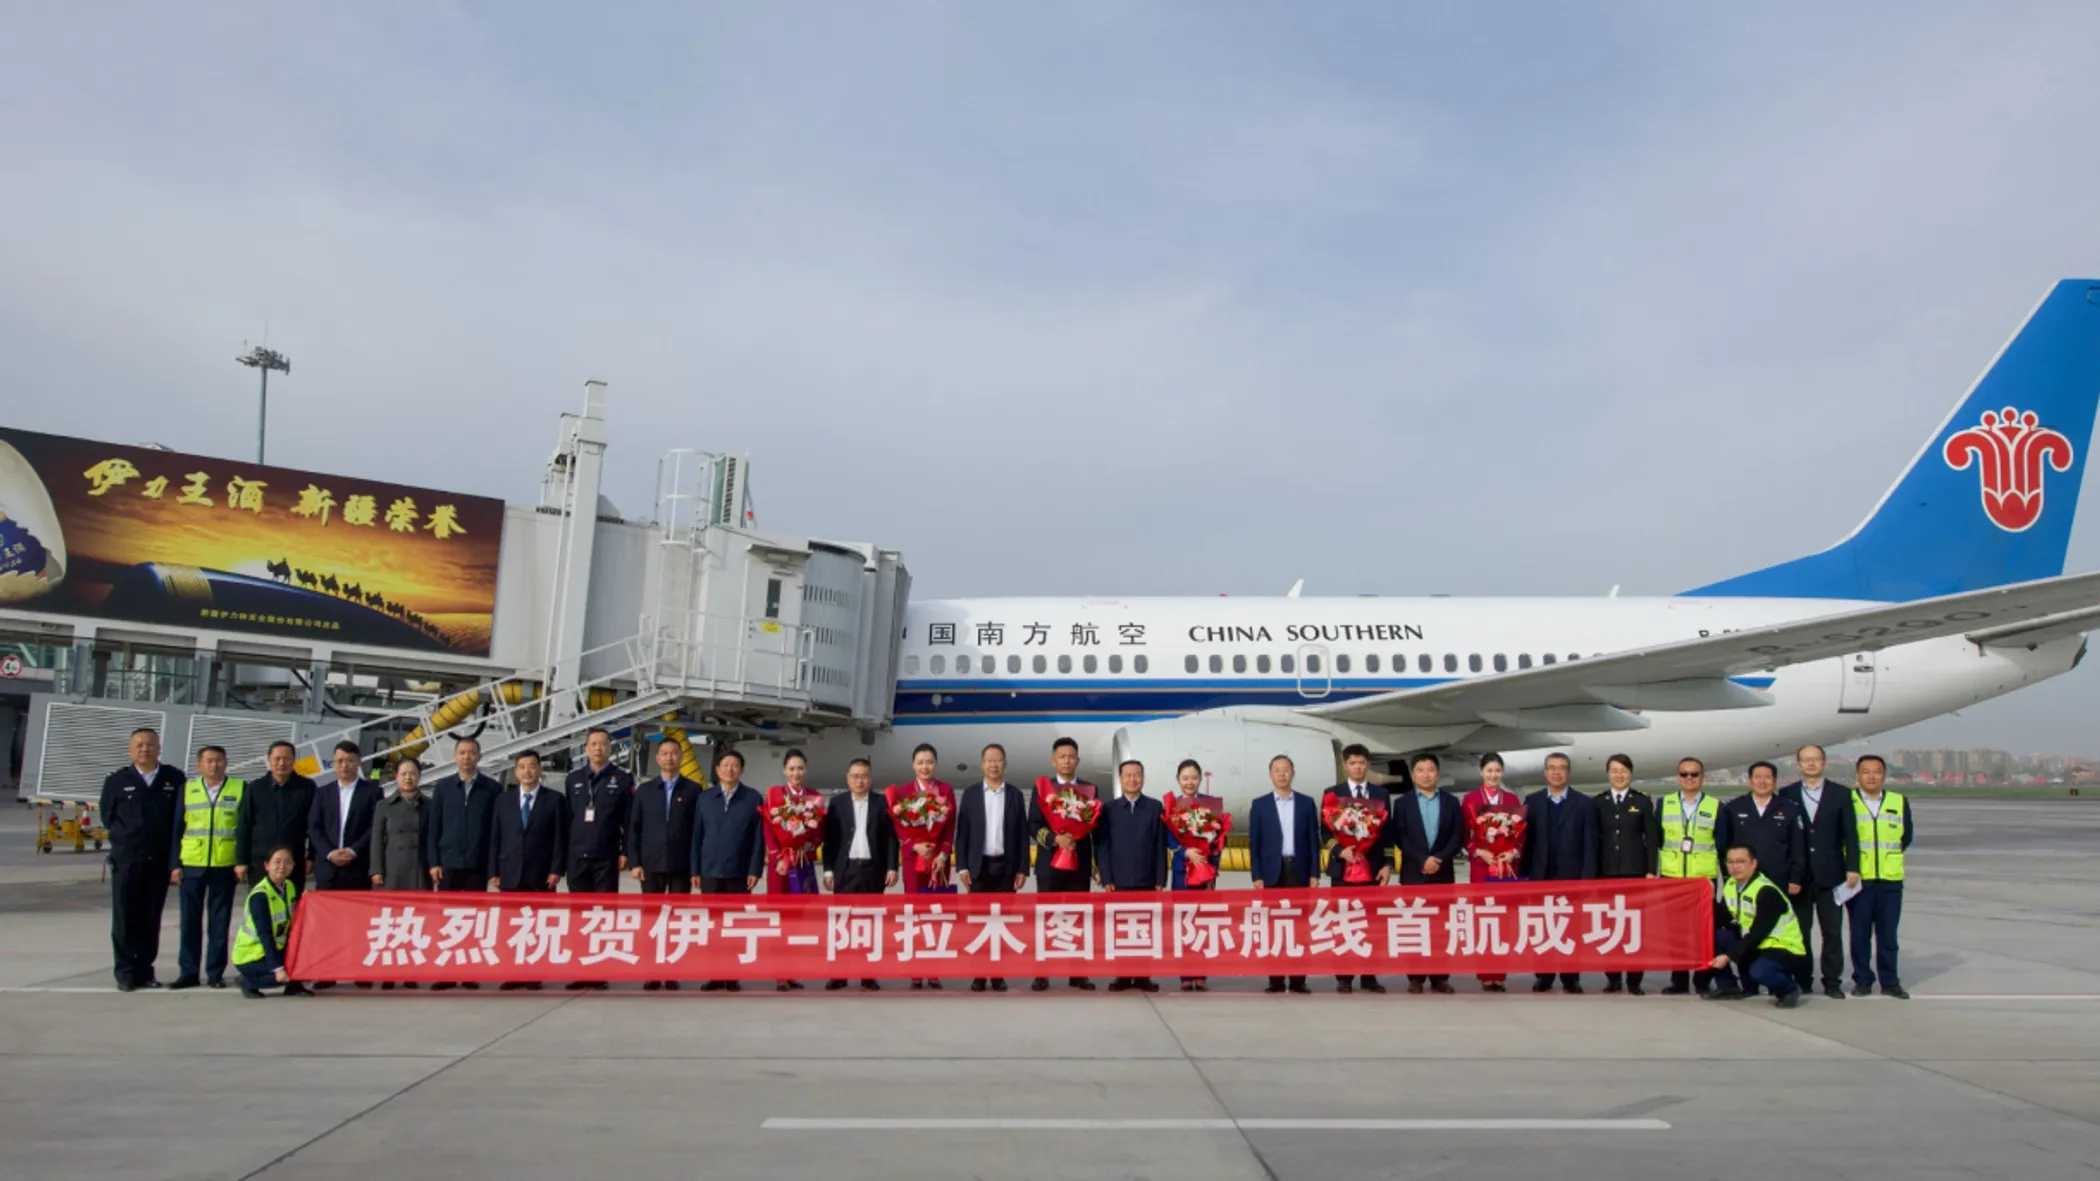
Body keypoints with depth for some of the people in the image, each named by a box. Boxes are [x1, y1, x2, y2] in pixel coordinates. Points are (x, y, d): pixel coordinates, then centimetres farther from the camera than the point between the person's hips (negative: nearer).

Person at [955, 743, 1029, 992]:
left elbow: (1022, 834, 5)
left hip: (1006, 867, 1)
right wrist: (962, 866, -6)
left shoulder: (1015, 795, 6)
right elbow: (962, 832, 2)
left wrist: (1022, 869, -1)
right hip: (979, 866, 0)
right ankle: (979, 975, 4)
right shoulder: (970, 794, 4)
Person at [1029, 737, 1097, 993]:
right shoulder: (1042, 787, 4)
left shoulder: (1090, 789, 8)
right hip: (1049, 863, -1)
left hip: (1080, 863, 1)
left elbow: (1097, 827, 8)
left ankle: (1078, 974, 9)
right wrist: (1055, 839, -19)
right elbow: (1033, 825, -3)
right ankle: (1042, 974, 6)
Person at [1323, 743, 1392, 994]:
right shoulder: (1332, 794, 5)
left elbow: (1388, 831, 8)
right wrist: (1340, 850, -16)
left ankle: (1369, 976, 7)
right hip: (1343, 866, -1)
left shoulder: (1381, 793, 10)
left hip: (1373, 866, 1)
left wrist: (1388, 864, 0)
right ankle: (1344, 977, 4)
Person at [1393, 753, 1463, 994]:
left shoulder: (1451, 802, 9)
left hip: (1443, 872, 1)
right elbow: (1400, 838, -3)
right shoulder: (1402, 803, 6)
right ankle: (1415, 978, 3)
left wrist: (1440, 859, -13)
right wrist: (1422, 860, -14)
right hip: (1413, 873, -1)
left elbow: (1458, 836, 1)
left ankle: (1440, 977, 6)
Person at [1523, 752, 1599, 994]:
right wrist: (1526, 874, -2)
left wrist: (1587, 878, -7)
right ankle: (1543, 976, 10)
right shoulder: (1532, 801, 7)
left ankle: (1571, 978, 9)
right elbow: (1526, 840, 4)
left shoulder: (1584, 803, 4)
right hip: (1540, 877, 1)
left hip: (1572, 877, -1)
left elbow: (1590, 845, 0)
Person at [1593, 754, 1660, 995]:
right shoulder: (1598, 802, 7)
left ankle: (1634, 979, 3)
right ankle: (1613, 978, 7)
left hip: (1635, 869, -1)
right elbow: (1593, 838, 5)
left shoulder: (1643, 801, 5)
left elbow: (1652, 838, 3)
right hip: (1606, 871, 1)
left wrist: (1651, 870, -5)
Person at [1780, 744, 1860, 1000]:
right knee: (1799, 931, 5)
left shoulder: (1841, 794, 5)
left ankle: (1832, 982, 12)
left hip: (1830, 874, 0)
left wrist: (1852, 868, -6)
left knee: (1833, 931, 3)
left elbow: (1850, 834, 2)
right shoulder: (1786, 794, 4)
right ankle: (1802, 981, 13)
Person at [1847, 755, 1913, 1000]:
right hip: (1859, 879, -2)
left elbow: (1906, 835, 13)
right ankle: (1862, 980, 11)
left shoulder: (1899, 802, 8)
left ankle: (1889, 981, 14)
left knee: (1888, 933, 6)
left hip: (1890, 879, 2)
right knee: (1860, 932, 3)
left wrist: (1889, 854, 5)